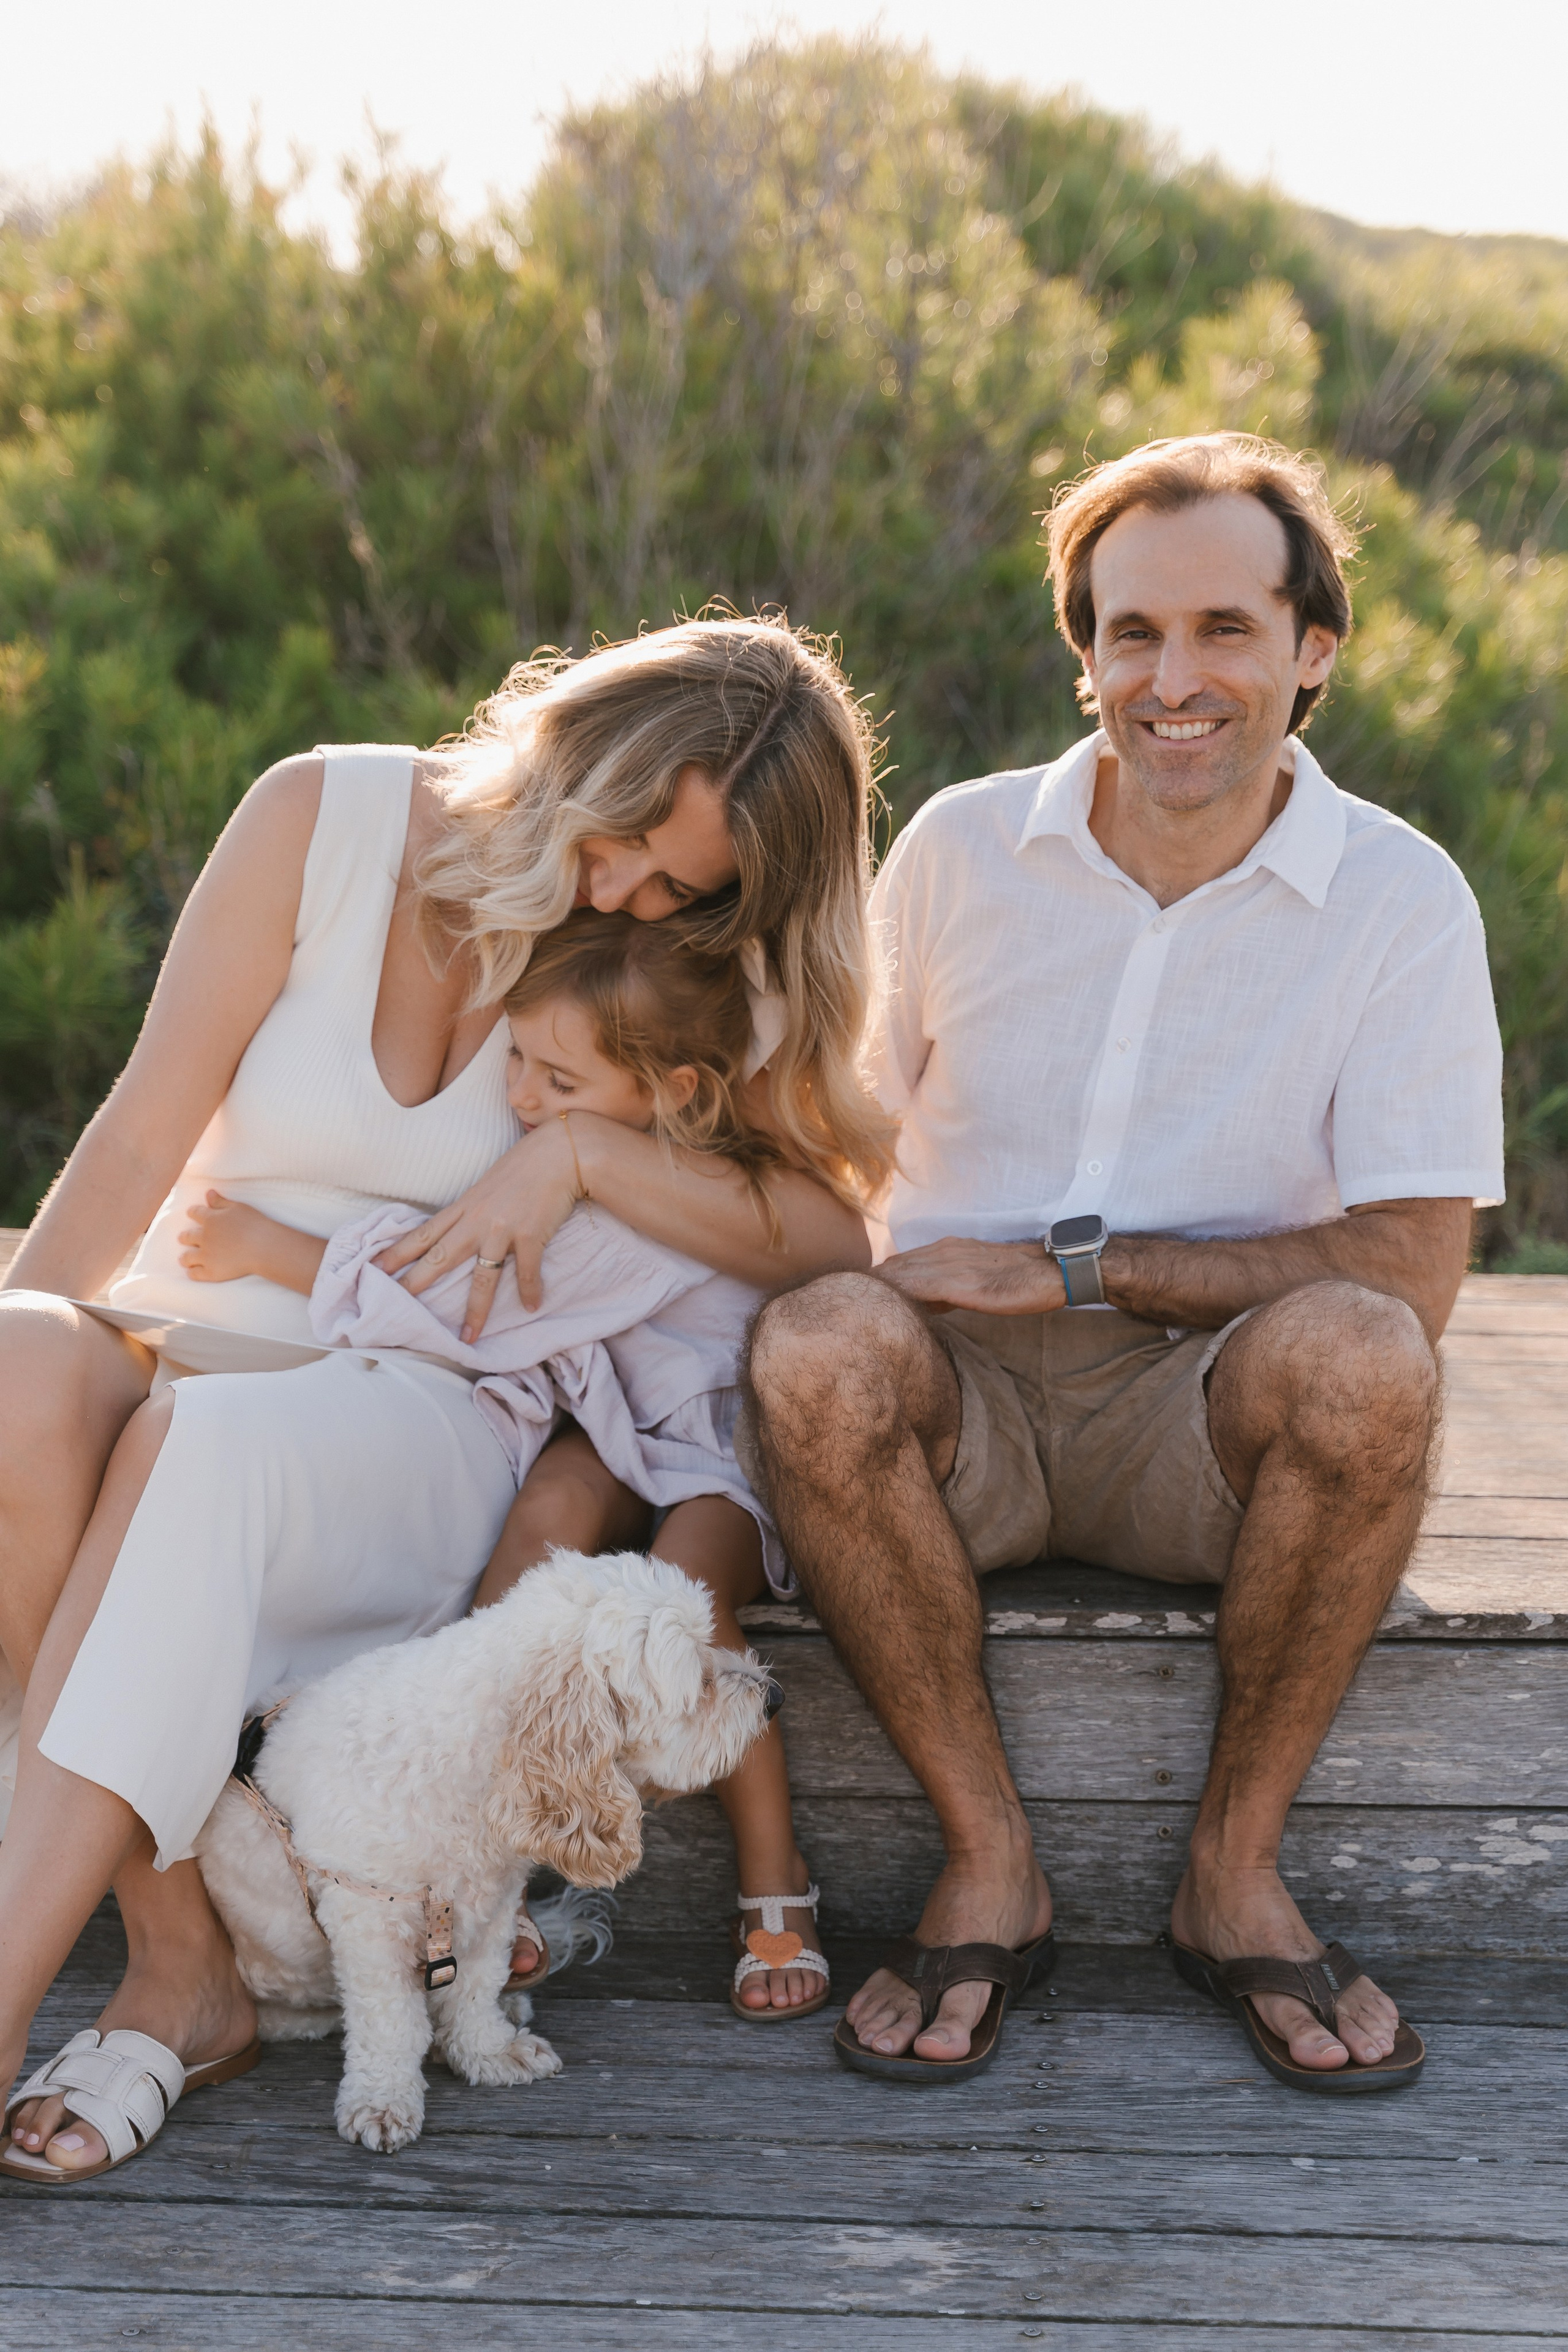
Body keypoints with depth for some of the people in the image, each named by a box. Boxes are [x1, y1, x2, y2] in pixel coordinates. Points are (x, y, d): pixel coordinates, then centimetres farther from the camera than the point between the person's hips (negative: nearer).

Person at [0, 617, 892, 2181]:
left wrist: (579, 1153, -17)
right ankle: (177, 1964, -27)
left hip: (419, 1414, -1)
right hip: (186, 1341, 1)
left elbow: (838, 1241, -8)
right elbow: (141, 1143, -4)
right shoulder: (327, 819, -1)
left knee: (194, 1447, -36)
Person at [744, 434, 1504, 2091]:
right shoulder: (963, 849, 3)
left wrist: (1074, 1266, -14)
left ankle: (1235, 1864, -12)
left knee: (1361, 1356, -33)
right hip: (965, 1409, 1)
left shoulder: (1399, 897, -3)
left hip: (1202, 1418, -1)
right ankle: (988, 1859, -14)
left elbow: (1413, 1267, -10)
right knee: (817, 1347, -32)